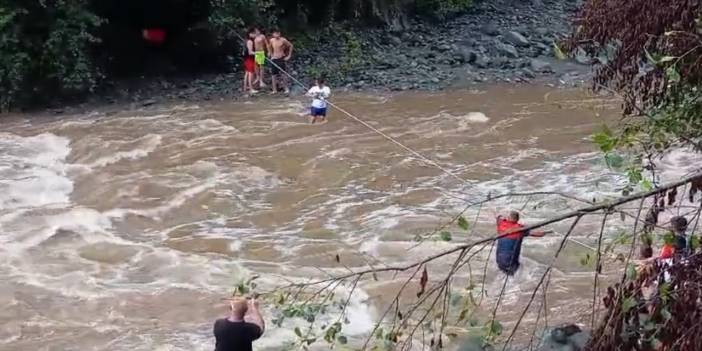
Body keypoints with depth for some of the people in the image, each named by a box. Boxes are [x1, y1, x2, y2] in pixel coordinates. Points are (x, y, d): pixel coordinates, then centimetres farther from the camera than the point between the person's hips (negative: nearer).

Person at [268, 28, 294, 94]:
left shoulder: (283, 40, -10)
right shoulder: (271, 40, 0)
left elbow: (291, 45, -1)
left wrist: (289, 56, -1)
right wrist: (271, 55, 13)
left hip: (282, 59, -3)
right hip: (274, 59, 3)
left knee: (283, 73, -4)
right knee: (273, 74, 2)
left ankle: (286, 88, 5)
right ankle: (274, 89, 10)